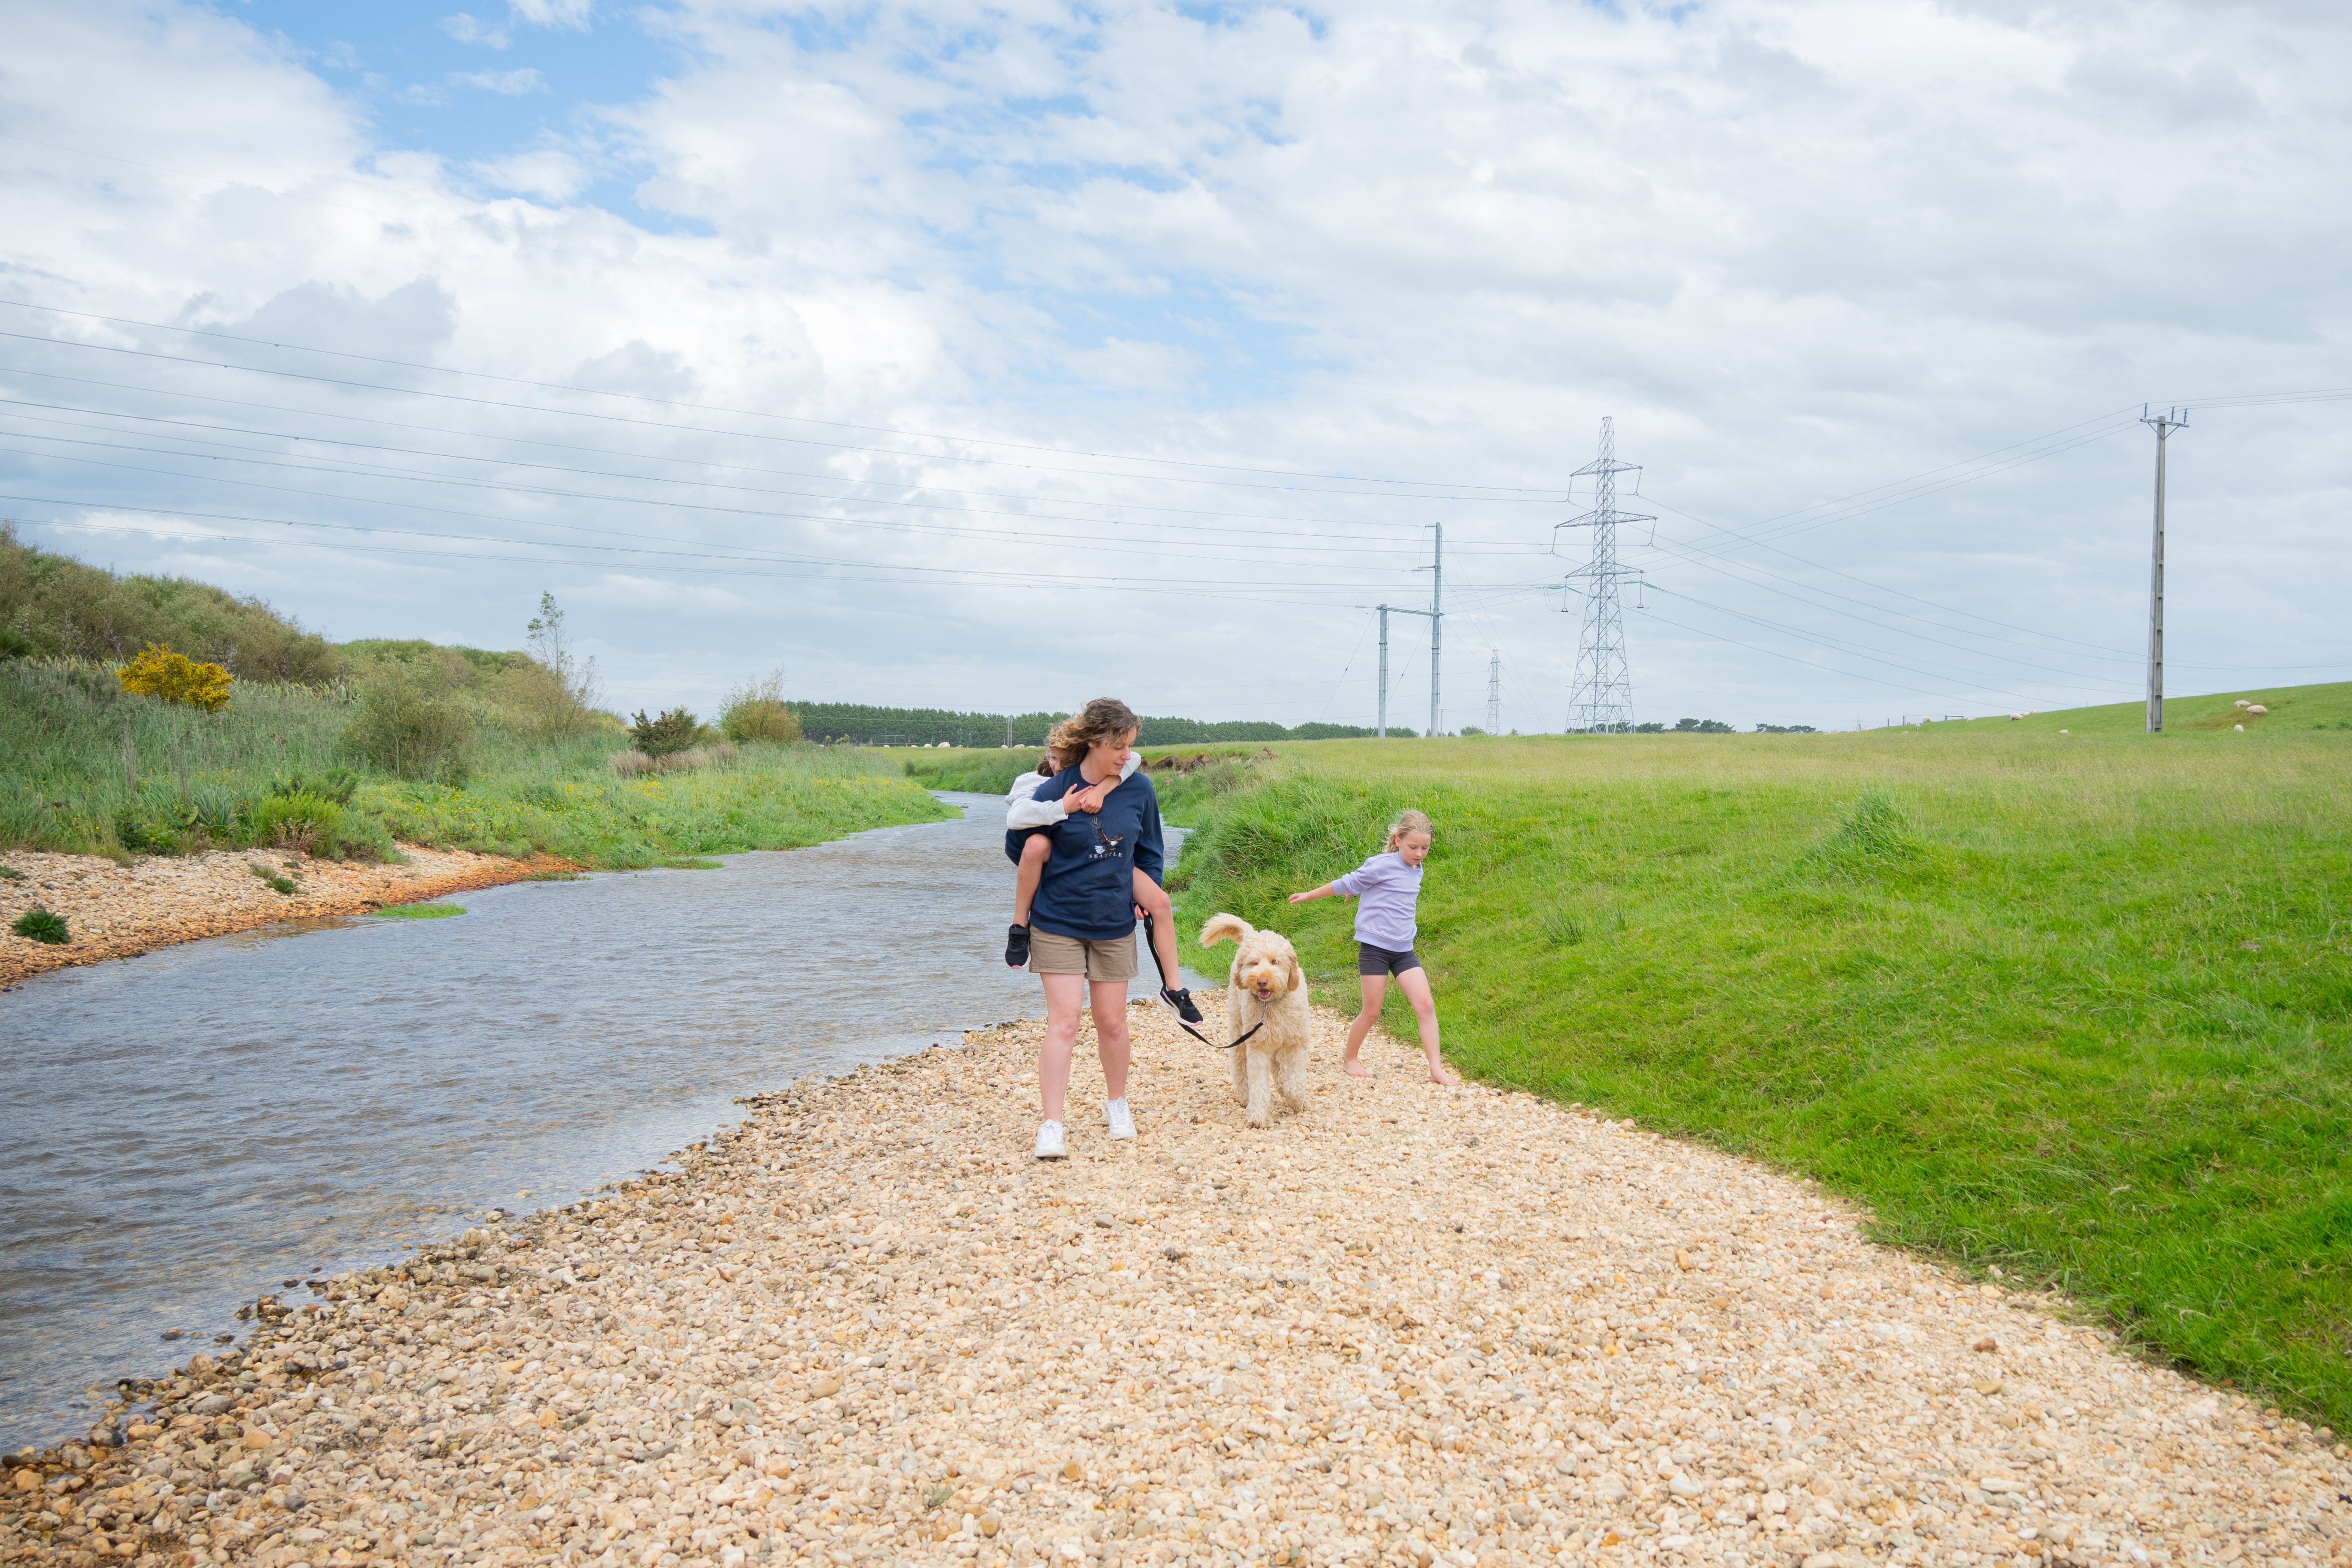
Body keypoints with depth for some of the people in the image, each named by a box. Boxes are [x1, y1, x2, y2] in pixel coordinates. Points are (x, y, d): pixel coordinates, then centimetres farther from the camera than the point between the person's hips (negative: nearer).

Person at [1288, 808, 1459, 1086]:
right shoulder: (1382, 865, -12)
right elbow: (1346, 885, 0)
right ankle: (1349, 1059, 25)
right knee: (1372, 1011, 2)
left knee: (1425, 1005, -6)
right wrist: (1309, 895, 7)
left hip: (1403, 950, 6)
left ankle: (1436, 1069, -4)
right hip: (1374, 946, -6)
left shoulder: (1417, 870, 9)